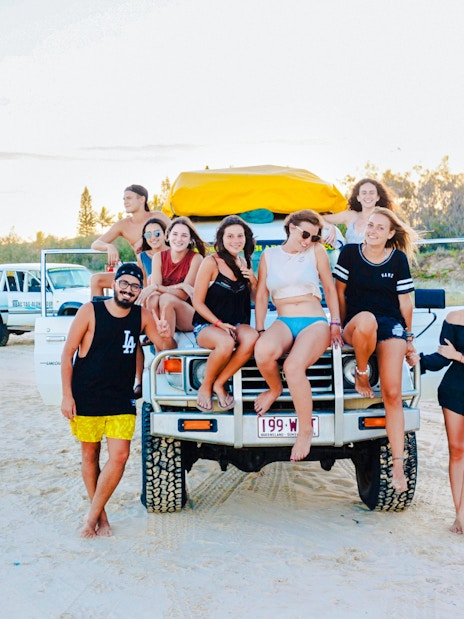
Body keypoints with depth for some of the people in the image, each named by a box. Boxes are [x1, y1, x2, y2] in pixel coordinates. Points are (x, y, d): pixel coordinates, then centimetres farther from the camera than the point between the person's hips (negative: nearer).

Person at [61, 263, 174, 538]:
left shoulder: (143, 317, 0)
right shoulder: (90, 311, -8)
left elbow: (165, 349, 4)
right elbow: (68, 353, -5)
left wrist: (166, 337, -20)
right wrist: (67, 395, -11)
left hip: (121, 399, 2)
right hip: (85, 398, -2)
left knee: (120, 456, -8)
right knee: (90, 455, 8)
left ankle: (92, 517, 5)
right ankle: (101, 515, 23)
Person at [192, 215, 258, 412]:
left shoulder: (244, 263, 11)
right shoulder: (211, 263, -7)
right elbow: (198, 302, -7)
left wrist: (253, 280, -2)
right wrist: (219, 323, -17)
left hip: (237, 324, 5)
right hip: (207, 325, -4)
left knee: (251, 338, -32)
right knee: (226, 343, -39)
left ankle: (219, 383, -14)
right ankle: (205, 387, -11)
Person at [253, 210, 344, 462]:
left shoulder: (317, 251, 7)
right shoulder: (269, 255, 11)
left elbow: (330, 289, 11)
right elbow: (261, 296, 10)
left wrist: (335, 324, 3)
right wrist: (260, 330, 1)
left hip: (315, 323, -2)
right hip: (284, 322, 2)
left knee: (293, 367, -32)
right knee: (263, 351, -35)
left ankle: (306, 430, -14)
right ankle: (275, 388, 0)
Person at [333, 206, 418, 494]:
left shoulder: (398, 259, 3)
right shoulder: (350, 253, 1)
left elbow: (405, 302, 8)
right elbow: (340, 292, 8)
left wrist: (409, 338, 11)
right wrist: (342, 327, 7)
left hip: (391, 325, 1)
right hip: (356, 323, 0)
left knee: (392, 394, -13)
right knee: (366, 320, -41)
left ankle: (398, 466, -11)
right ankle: (361, 373, -12)